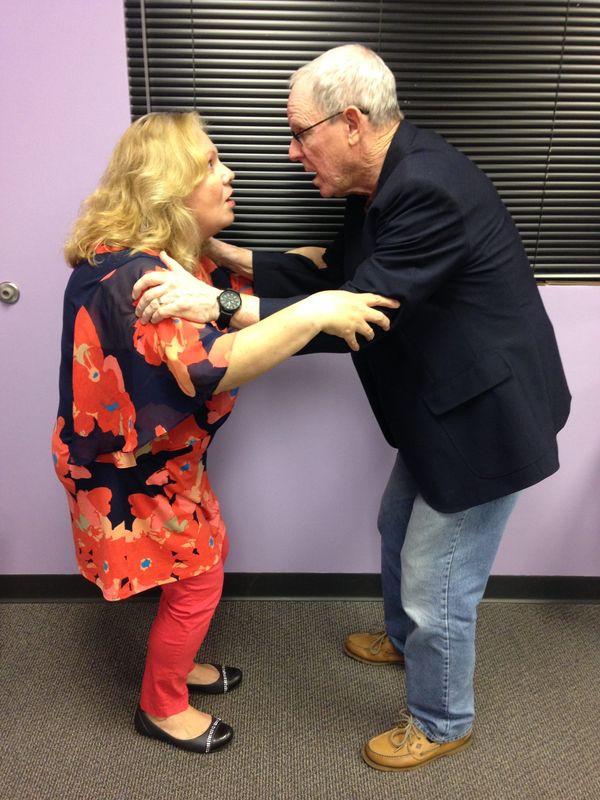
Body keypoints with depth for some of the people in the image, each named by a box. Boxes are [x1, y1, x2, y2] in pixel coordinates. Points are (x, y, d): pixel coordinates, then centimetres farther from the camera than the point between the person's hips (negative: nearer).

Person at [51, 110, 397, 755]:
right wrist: (315, 311, -45)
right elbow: (205, 366, -44)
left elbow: (238, 293, 7)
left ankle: (177, 665, 47)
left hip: (164, 453, 9)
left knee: (207, 554, 22)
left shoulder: (172, 255, 1)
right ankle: (161, 707, 34)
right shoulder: (133, 275, -31)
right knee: (196, 580, 7)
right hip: (130, 469, -9)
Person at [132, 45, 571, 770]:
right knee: (400, 526, 27)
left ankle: (442, 724, 35)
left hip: (485, 416, -10)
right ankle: (404, 639, 55)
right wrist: (233, 259, 2)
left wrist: (220, 305, -32)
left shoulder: (429, 191, -27)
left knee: (436, 583, 6)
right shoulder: (386, 181, 4)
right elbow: (334, 273, 8)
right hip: (442, 405, 10)